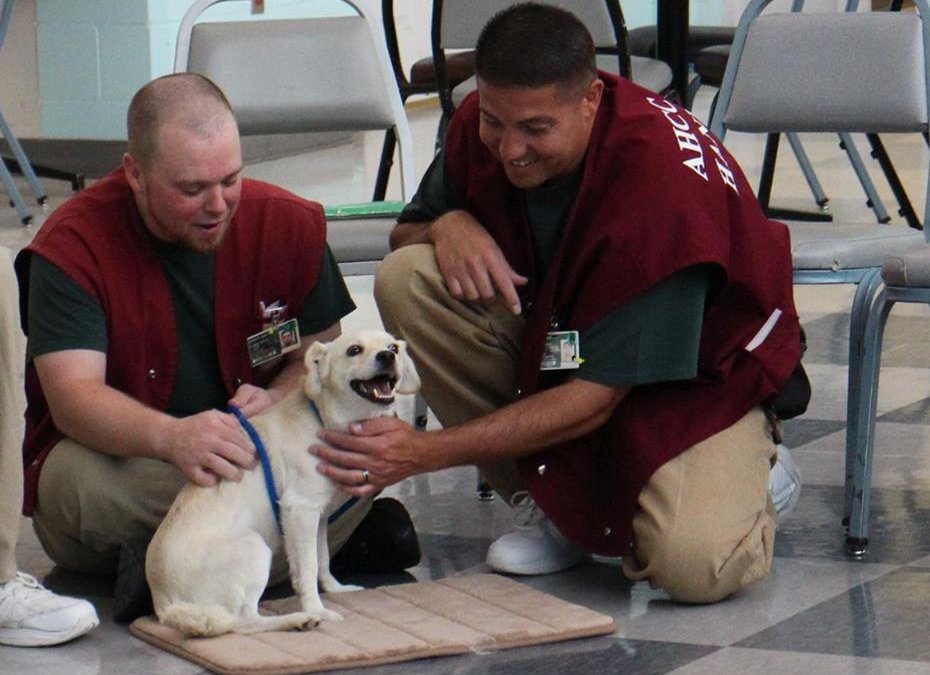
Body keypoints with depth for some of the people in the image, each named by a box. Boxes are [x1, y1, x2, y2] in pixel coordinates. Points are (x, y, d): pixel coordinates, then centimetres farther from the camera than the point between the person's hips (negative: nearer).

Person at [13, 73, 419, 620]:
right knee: (80, 480, -39)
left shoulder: (289, 222, -3)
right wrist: (172, 438, -46)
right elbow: (73, 398, -25)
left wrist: (276, 400, -19)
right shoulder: (73, 247, -15)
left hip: (259, 449, 3)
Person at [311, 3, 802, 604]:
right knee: (406, 279, -21)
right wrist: (447, 226, -22)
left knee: (696, 566, -35)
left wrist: (427, 452, -36)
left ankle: (746, 471, 4)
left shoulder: (667, 181, -34)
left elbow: (594, 397, -32)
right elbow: (404, 234, 4)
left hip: (701, 371, -6)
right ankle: (552, 504, -7)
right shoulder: (482, 126, -15)